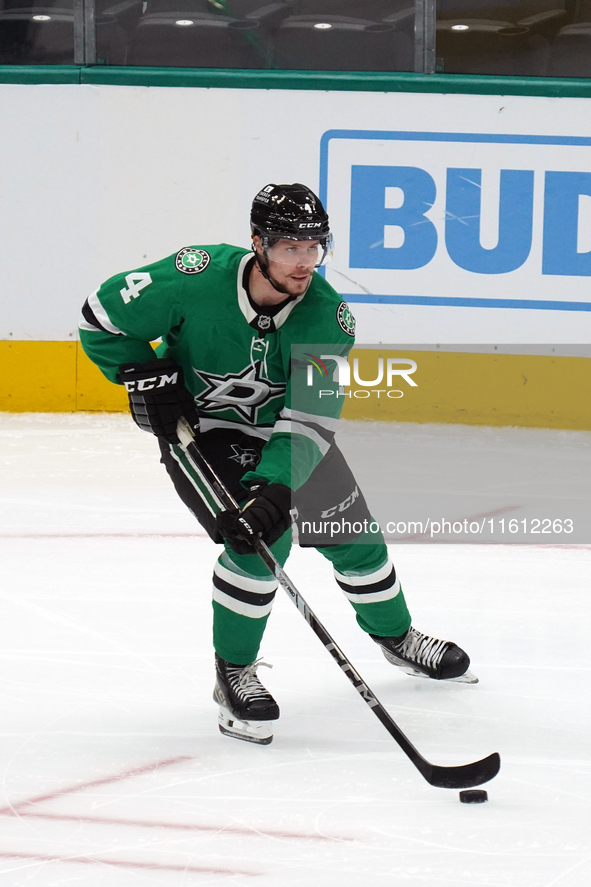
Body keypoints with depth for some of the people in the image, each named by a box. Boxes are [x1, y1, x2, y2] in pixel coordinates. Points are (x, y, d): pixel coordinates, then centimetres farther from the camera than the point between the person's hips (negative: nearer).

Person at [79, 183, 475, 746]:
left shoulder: (327, 318, -23)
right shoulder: (196, 279, -30)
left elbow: (309, 421, -27)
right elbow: (102, 318, -16)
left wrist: (273, 487, -40)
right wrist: (146, 376, -22)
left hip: (282, 429, 4)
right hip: (195, 427, -4)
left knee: (353, 532, 10)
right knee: (261, 540, -23)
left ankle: (395, 636, 39)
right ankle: (233, 674, -4)